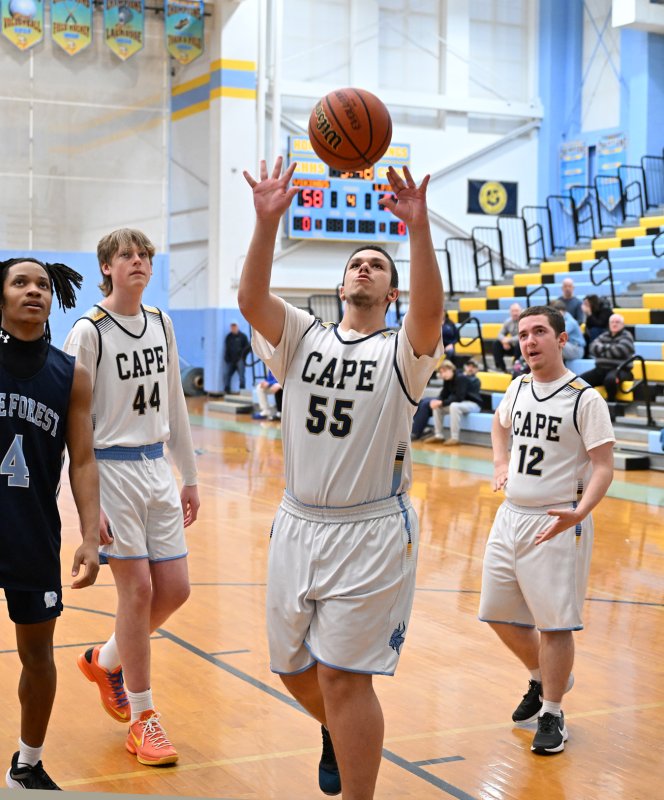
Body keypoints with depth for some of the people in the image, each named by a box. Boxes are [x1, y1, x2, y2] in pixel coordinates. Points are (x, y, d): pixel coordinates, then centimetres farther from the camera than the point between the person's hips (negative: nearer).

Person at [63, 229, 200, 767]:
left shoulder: (161, 324, 8)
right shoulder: (89, 332, -10)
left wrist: (190, 476, 14)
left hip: (156, 467, 6)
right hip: (111, 468, -6)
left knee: (175, 588, 6)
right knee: (138, 589, -4)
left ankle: (106, 661, 33)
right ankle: (142, 718, 10)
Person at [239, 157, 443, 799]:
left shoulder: (402, 352, -2)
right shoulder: (303, 338, 6)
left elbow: (430, 313, -26)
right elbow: (251, 298, -13)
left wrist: (419, 229, -38)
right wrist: (267, 221, -27)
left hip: (371, 534, -4)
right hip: (297, 525, 4)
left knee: (343, 674, -6)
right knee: (294, 667, 17)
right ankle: (336, 733, 49)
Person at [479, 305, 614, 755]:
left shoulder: (585, 399, -13)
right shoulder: (518, 389, 7)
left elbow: (604, 466, -16)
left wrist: (579, 513, -31)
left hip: (557, 524, -7)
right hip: (511, 516, 7)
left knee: (554, 621, -2)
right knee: (499, 613, 14)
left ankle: (552, 714, 15)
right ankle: (544, 679, 38)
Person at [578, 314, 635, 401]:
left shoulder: (626, 336, 4)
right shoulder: (604, 336, 18)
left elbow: (619, 350, -13)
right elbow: (593, 347, 3)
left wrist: (603, 349, 0)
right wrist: (608, 348, -9)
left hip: (620, 370, -5)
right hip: (601, 369, 5)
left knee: (610, 379, -40)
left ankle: (610, 403, -20)